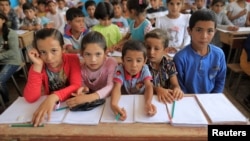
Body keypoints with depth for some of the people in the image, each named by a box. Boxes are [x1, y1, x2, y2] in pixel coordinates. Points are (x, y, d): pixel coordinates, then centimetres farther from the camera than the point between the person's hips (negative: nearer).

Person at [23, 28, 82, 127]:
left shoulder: (72, 59, -10)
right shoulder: (38, 66, -7)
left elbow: (76, 86, -20)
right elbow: (30, 98, -17)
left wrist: (54, 97, -35)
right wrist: (37, 66, -22)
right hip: (46, 104, 1)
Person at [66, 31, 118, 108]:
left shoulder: (111, 63, -15)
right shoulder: (81, 68, -7)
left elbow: (111, 86, -27)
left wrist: (89, 97, -39)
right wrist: (83, 91, -27)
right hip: (89, 105, 2)